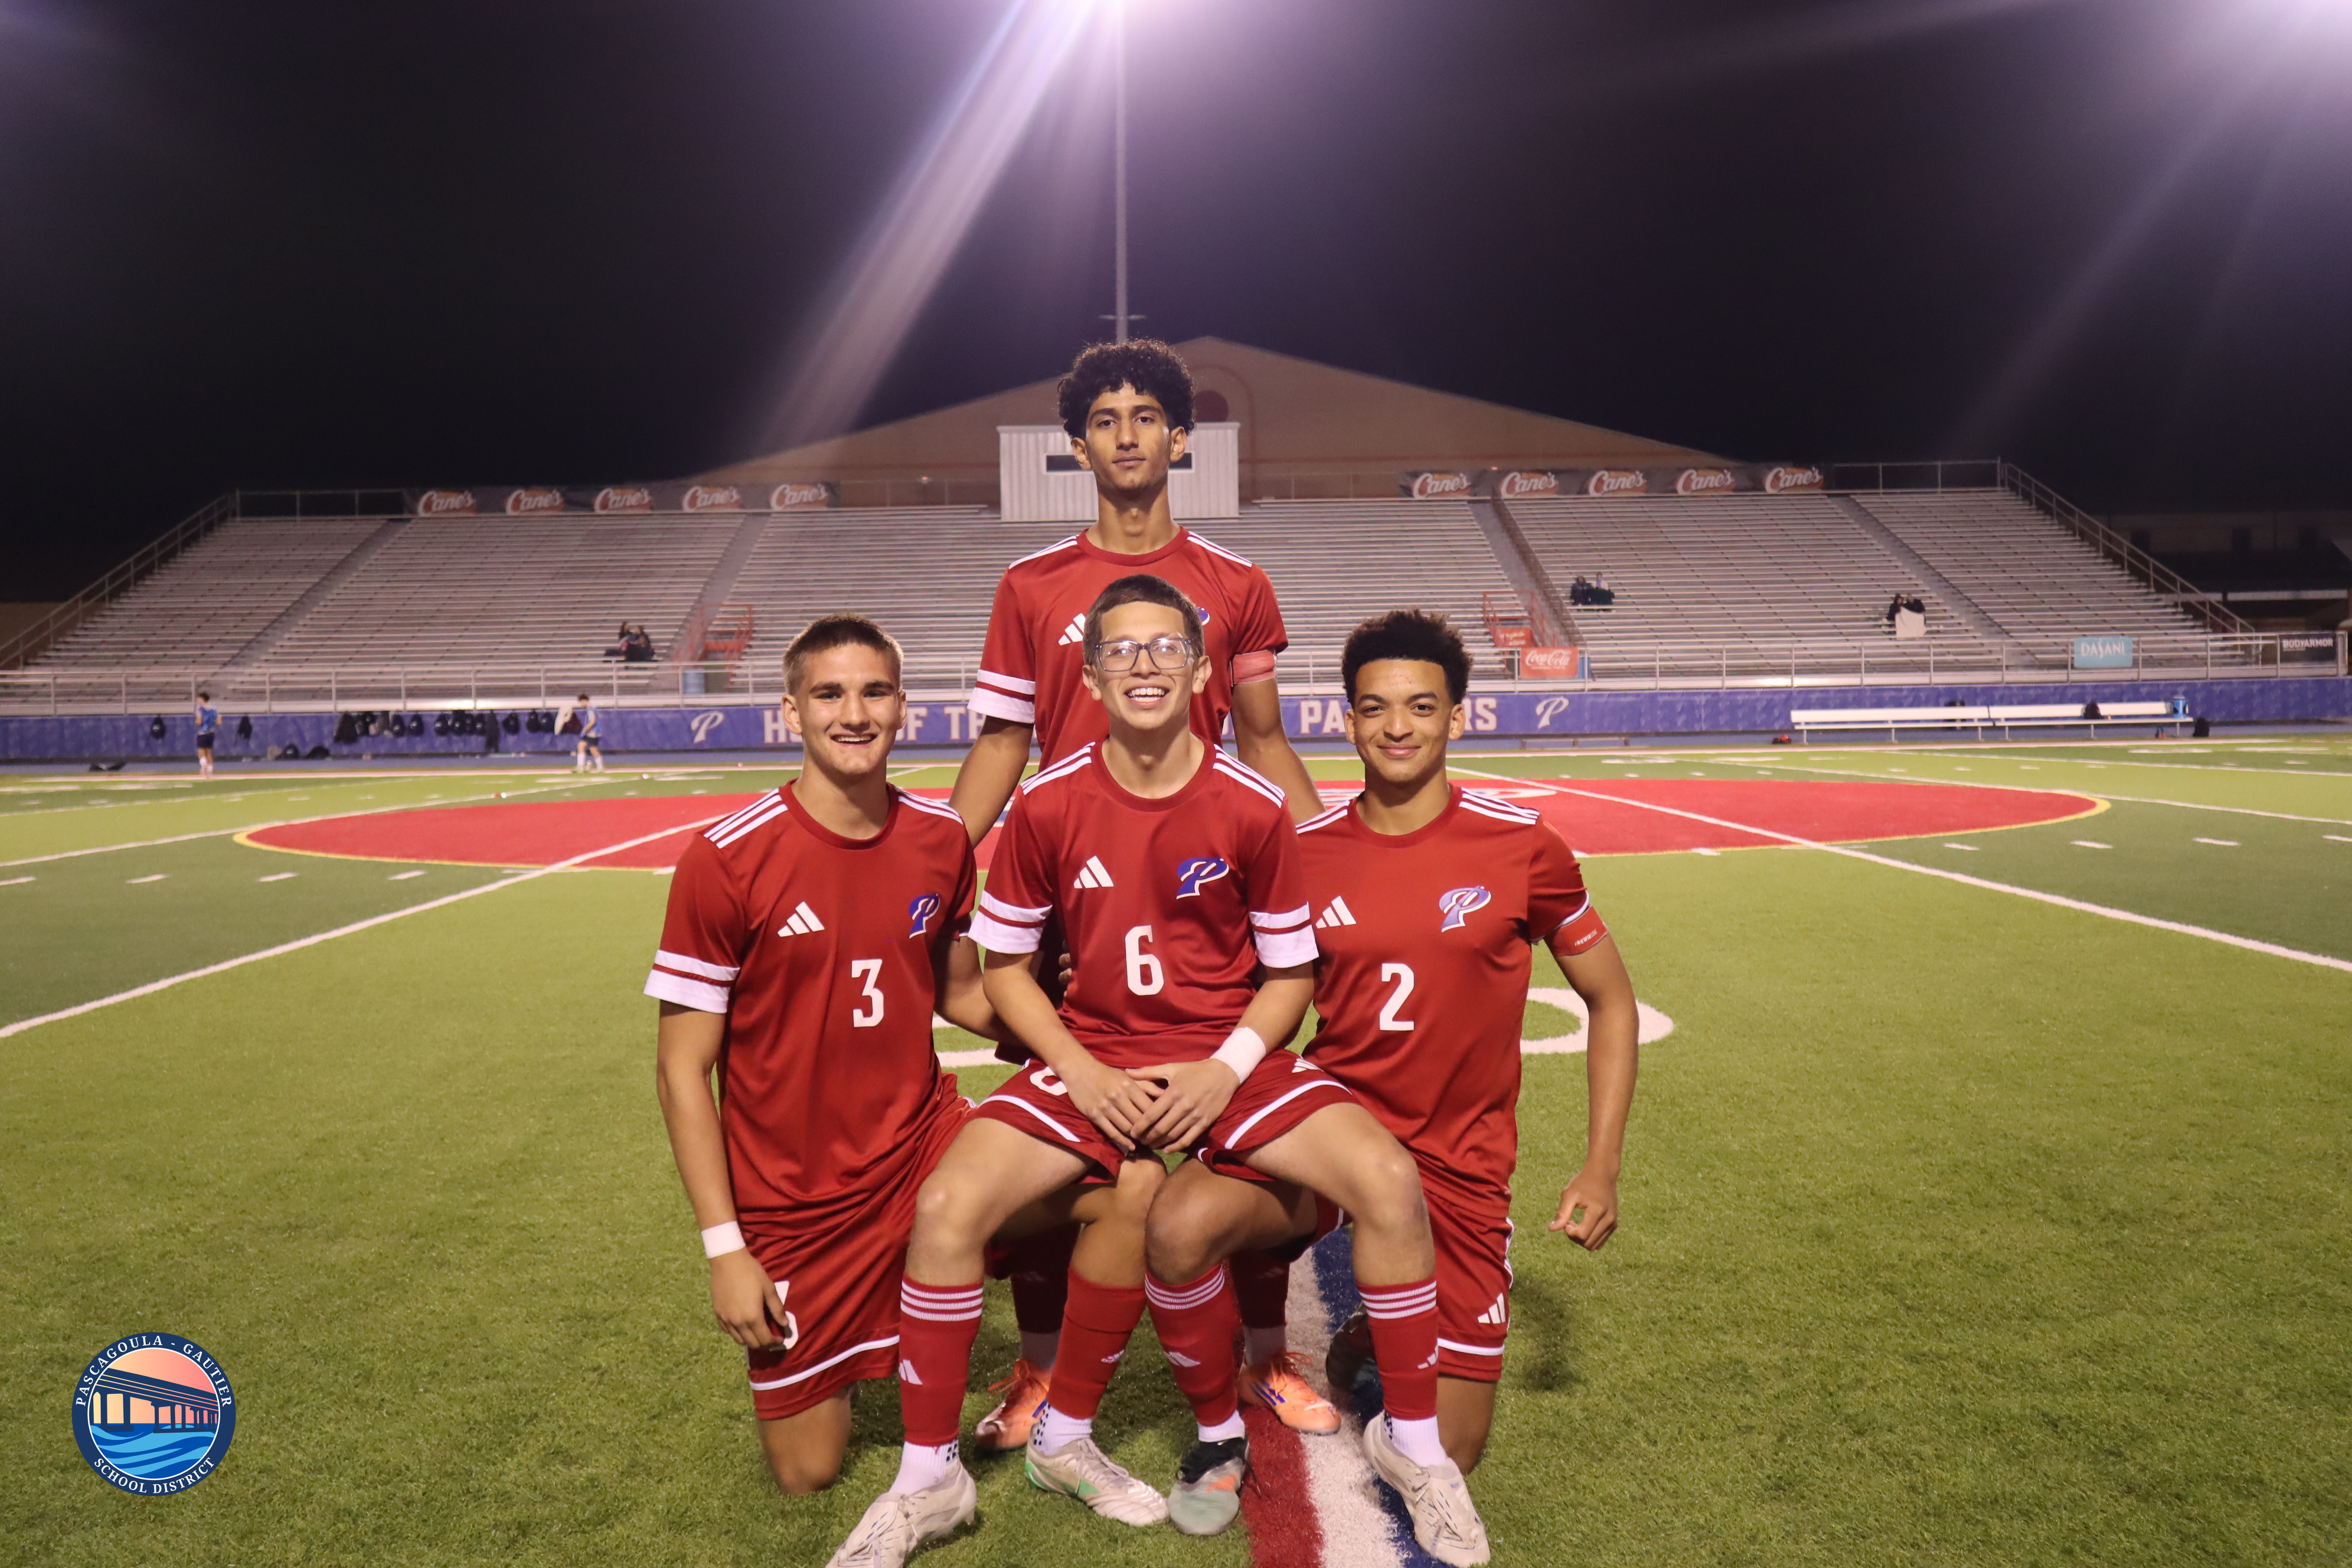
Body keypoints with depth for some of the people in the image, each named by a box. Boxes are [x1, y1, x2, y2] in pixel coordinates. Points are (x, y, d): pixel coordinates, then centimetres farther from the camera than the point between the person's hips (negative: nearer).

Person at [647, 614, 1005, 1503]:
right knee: (806, 1475, 5)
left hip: (921, 1152, 3)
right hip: (792, 1201, -3)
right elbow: (682, 1070, -11)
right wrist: (725, 1248, -14)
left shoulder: (943, 839, -4)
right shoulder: (726, 861, -17)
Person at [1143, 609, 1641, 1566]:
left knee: (1451, 1456, 3)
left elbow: (1609, 999, 3)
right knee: (1180, 1223, -31)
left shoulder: (1521, 848, -7)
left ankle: (1374, 1341, 38)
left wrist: (1601, 1170, -2)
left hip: (1458, 1165, 0)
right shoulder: (1303, 851, -3)